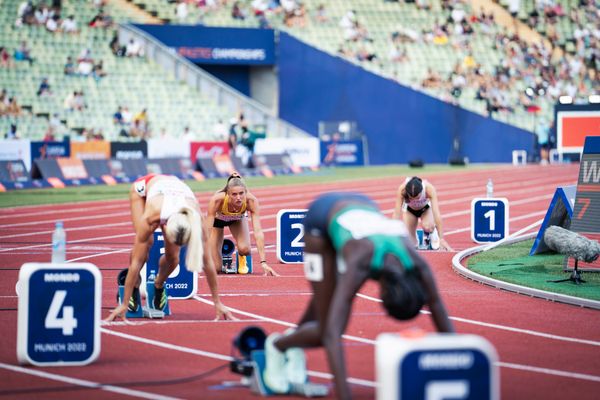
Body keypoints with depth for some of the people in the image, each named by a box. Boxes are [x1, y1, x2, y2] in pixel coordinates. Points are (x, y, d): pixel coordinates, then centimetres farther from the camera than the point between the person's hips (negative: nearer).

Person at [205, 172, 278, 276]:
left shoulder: (251, 200, -37)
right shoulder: (217, 200, -42)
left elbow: (258, 231, -38)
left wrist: (263, 262, -45)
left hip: (238, 219, 1)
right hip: (218, 219, -1)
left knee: (244, 249, -28)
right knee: (215, 267, -10)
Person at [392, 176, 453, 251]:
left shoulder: (429, 189, -39)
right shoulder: (402, 190, -38)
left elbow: (436, 214, -40)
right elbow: (397, 214, -36)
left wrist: (441, 239, -42)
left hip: (426, 208, -1)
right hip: (409, 209, 1)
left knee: (427, 227, -33)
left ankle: (433, 234, 1)